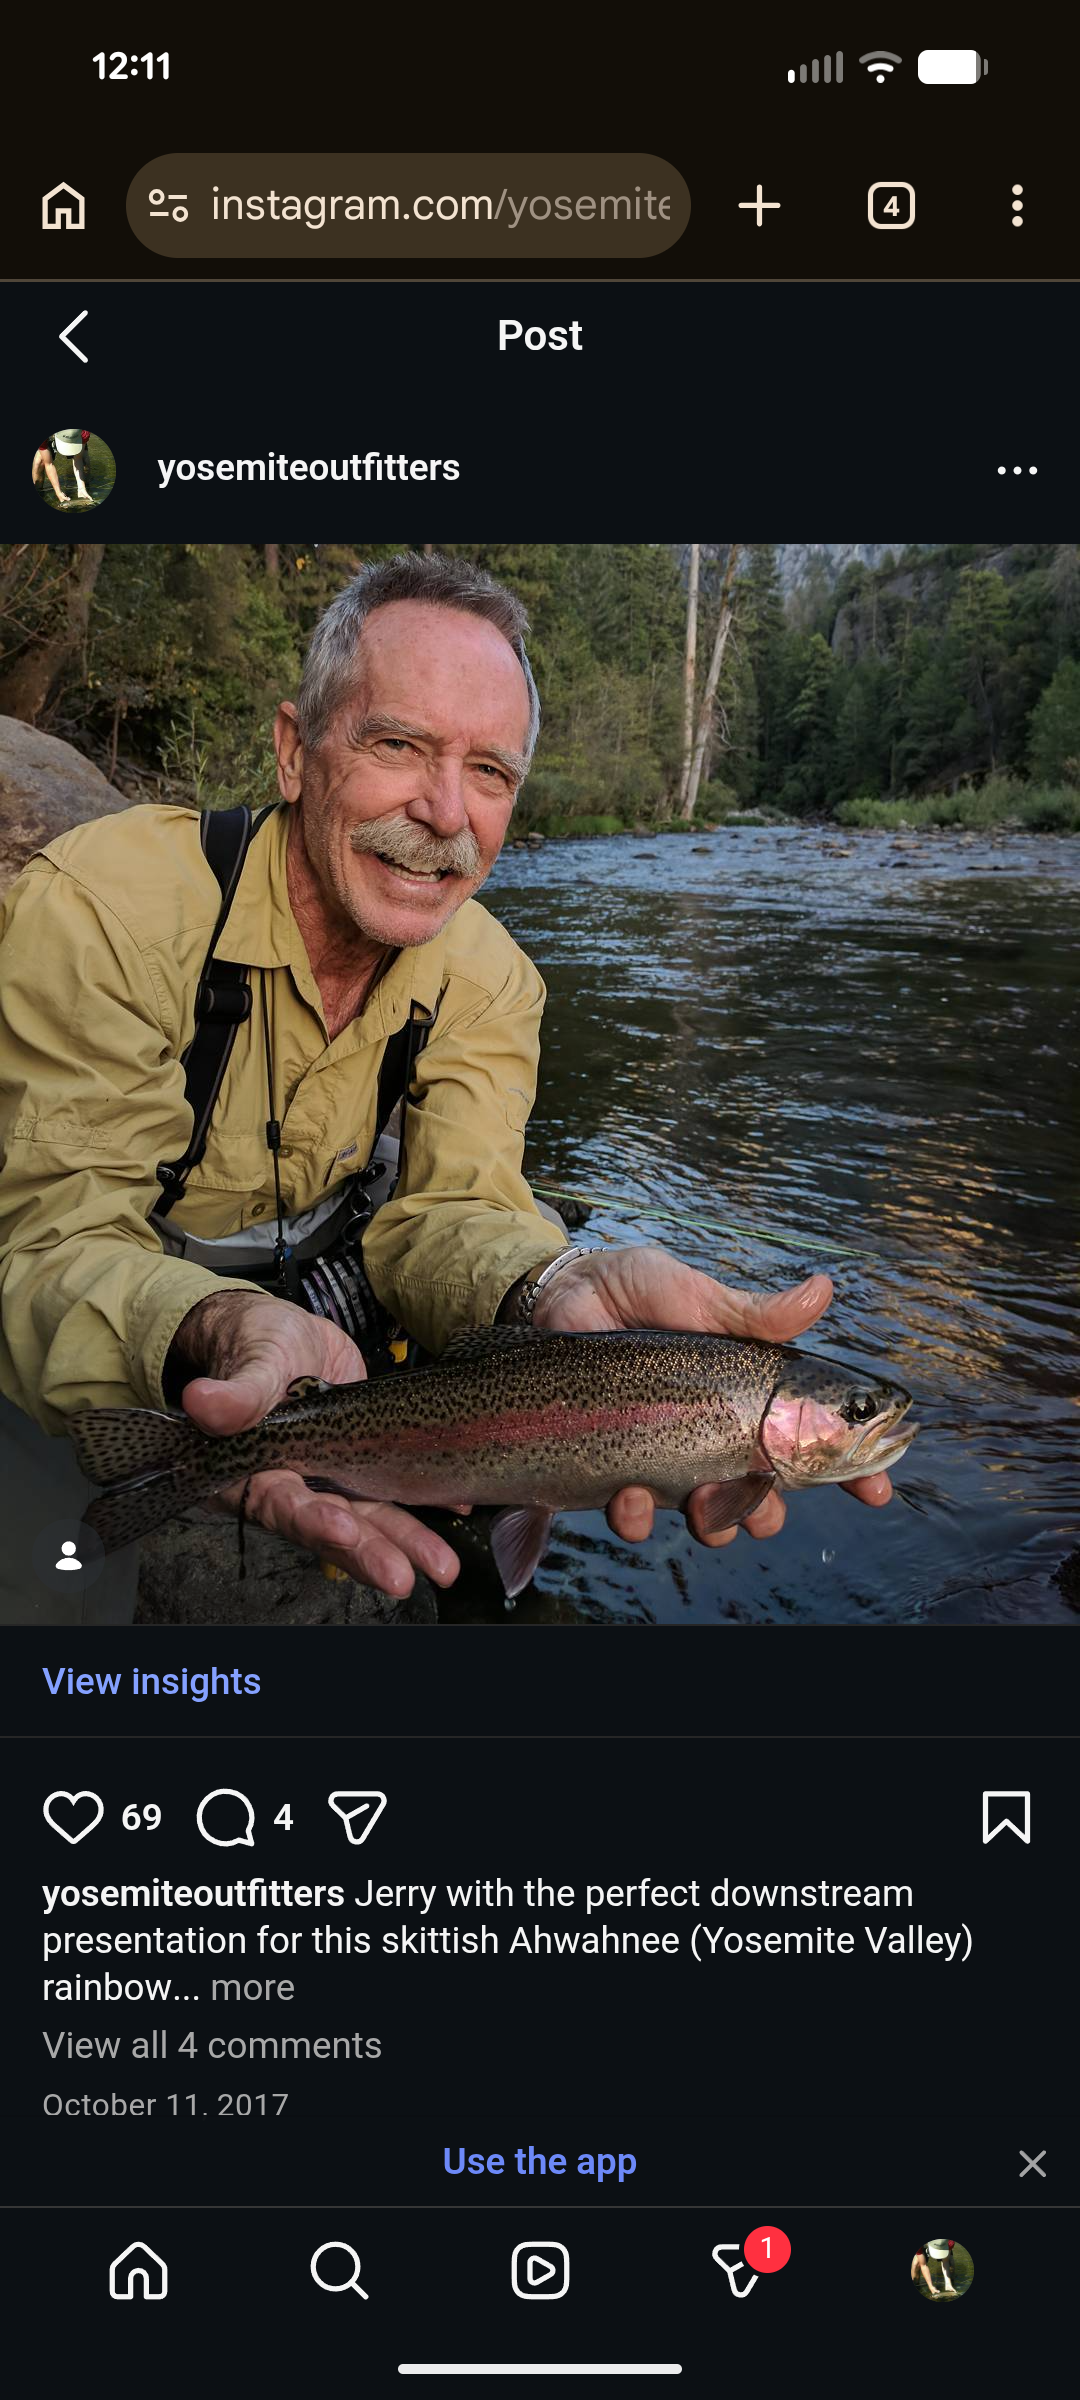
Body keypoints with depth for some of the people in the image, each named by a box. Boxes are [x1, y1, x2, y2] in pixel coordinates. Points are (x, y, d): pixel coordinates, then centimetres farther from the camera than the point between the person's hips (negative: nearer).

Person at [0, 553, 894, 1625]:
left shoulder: (488, 979, -7)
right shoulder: (101, 907, -24)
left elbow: (446, 1205, -18)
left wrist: (565, 1290, -43)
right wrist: (226, 1336, -53)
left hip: (306, 1292, 5)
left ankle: (482, 1606, 21)